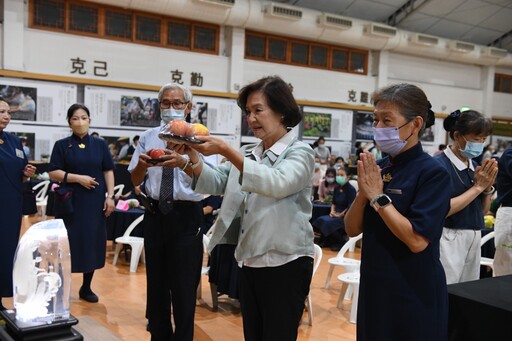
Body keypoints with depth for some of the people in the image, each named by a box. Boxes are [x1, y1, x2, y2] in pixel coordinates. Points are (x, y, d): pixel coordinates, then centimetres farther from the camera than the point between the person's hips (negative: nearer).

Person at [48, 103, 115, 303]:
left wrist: (110, 196, -4)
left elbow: (108, 171, 6)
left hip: (95, 201, 2)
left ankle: (86, 287, 18)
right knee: (69, 243, 0)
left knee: (93, 243, 5)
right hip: (70, 201, -2)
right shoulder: (62, 145, 1)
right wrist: (78, 178, -16)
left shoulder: (100, 144, 7)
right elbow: (53, 173, -4)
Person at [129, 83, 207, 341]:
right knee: (156, 282, 15)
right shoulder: (148, 137, 8)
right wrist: (143, 164, -15)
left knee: (184, 286, 1)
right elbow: (135, 180, 7)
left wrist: (183, 163, -33)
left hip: (186, 216, -4)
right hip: (155, 213, 4)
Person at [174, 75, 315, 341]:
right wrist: (193, 157, -16)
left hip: (285, 264, -6)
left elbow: (277, 183, -26)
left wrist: (225, 150, -32)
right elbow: (215, 183, 4)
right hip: (249, 261, 6)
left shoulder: (300, 152, -7)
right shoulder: (247, 154, 12)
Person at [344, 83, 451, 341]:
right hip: (374, 286, 6)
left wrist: (377, 196, -19)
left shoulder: (433, 173, -15)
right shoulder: (378, 168, 3)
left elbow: (417, 240, -24)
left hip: (414, 293, -6)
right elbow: (352, 229, 3)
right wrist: (363, 192, -13)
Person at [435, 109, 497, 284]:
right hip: (448, 240, -7)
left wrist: (487, 187, -5)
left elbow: (483, 211, 13)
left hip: (474, 239, 8)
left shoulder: (474, 165, 9)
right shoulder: (439, 164, -14)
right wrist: (478, 187, -16)